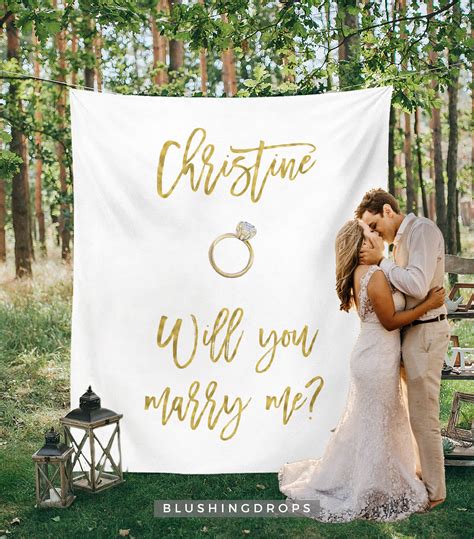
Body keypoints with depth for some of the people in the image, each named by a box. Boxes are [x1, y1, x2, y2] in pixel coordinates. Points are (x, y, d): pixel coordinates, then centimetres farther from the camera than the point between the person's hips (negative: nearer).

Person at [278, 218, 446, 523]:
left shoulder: (358, 273, 4)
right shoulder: (375, 276, -24)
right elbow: (390, 321, -18)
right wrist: (429, 304, -14)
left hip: (370, 356, 9)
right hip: (378, 360, -9)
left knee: (365, 423, 21)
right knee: (378, 427, 5)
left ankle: (345, 479, 35)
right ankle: (372, 493, 19)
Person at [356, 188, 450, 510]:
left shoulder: (423, 230, -15)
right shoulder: (400, 239, 15)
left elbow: (417, 286, -27)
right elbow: (403, 288, 10)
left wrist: (381, 261, -16)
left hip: (425, 333, -10)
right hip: (409, 332, 10)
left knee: (423, 417, -1)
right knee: (414, 411, 19)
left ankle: (434, 491, 13)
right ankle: (422, 475, 33)